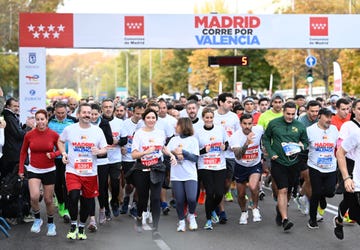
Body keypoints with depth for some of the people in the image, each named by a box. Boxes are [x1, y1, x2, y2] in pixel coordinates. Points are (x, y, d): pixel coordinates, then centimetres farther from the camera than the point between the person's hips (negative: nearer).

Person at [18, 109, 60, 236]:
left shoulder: (54, 135, -7)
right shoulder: (29, 135, -5)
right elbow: (23, 152, 9)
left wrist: (53, 154, -15)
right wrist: (21, 169, 9)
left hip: (49, 171, 0)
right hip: (34, 170, 0)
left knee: (48, 200, 8)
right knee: (34, 196, -21)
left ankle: (51, 224, 31)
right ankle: (37, 219, 5)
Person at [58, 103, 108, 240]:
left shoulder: (98, 131, 2)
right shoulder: (69, 129, -1)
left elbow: (104, 149, 6)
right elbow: (60, 141, 17)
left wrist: (98, 151, -16)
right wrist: (63, 153, 0)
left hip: (90, 172, 2)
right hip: (72, 171, -2)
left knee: (87, 201, 10)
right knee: (73, 196, -21)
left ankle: (82, 226, 31)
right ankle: (73, 224, 0)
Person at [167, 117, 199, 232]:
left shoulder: (193, 140, 2)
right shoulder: (173, 140, 11)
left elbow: (195, 158, -5)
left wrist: (182, 152, -13)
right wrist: (175, 154, -12)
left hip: (190, 175, -3)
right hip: (176, 175, 3)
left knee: (191, 199, -15)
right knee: (179, 200, 3)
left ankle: (191, 215, 12)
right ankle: (181, 221, 21)